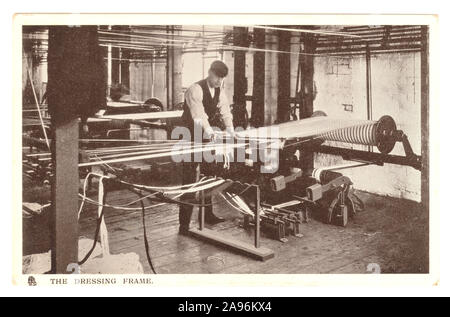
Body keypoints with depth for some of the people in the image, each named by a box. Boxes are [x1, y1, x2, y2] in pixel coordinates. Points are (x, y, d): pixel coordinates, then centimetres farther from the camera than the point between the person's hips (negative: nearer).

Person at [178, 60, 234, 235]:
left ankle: (207, 214, 27)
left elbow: (225, 110, -4)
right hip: (190, 138, -7)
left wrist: (230, 129, -21)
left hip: (206, 136, 7)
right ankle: (184, 223, -5)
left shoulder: (219, 90, 4)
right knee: (189, 178, -9)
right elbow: (198, 113, -32)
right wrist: (208, 130, -46)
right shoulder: (195, 90, -19)